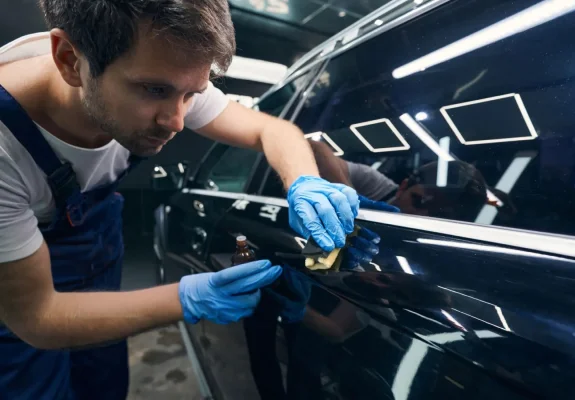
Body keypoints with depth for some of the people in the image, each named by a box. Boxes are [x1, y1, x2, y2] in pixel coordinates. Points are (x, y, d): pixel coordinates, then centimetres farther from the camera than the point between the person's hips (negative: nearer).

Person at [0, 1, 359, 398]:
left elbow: (271, 128, -18)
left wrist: (304, 183, -39)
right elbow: (34, 318, -28)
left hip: (96, 239, 4)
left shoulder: (163, 76, -26)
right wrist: (188, 300, -37)